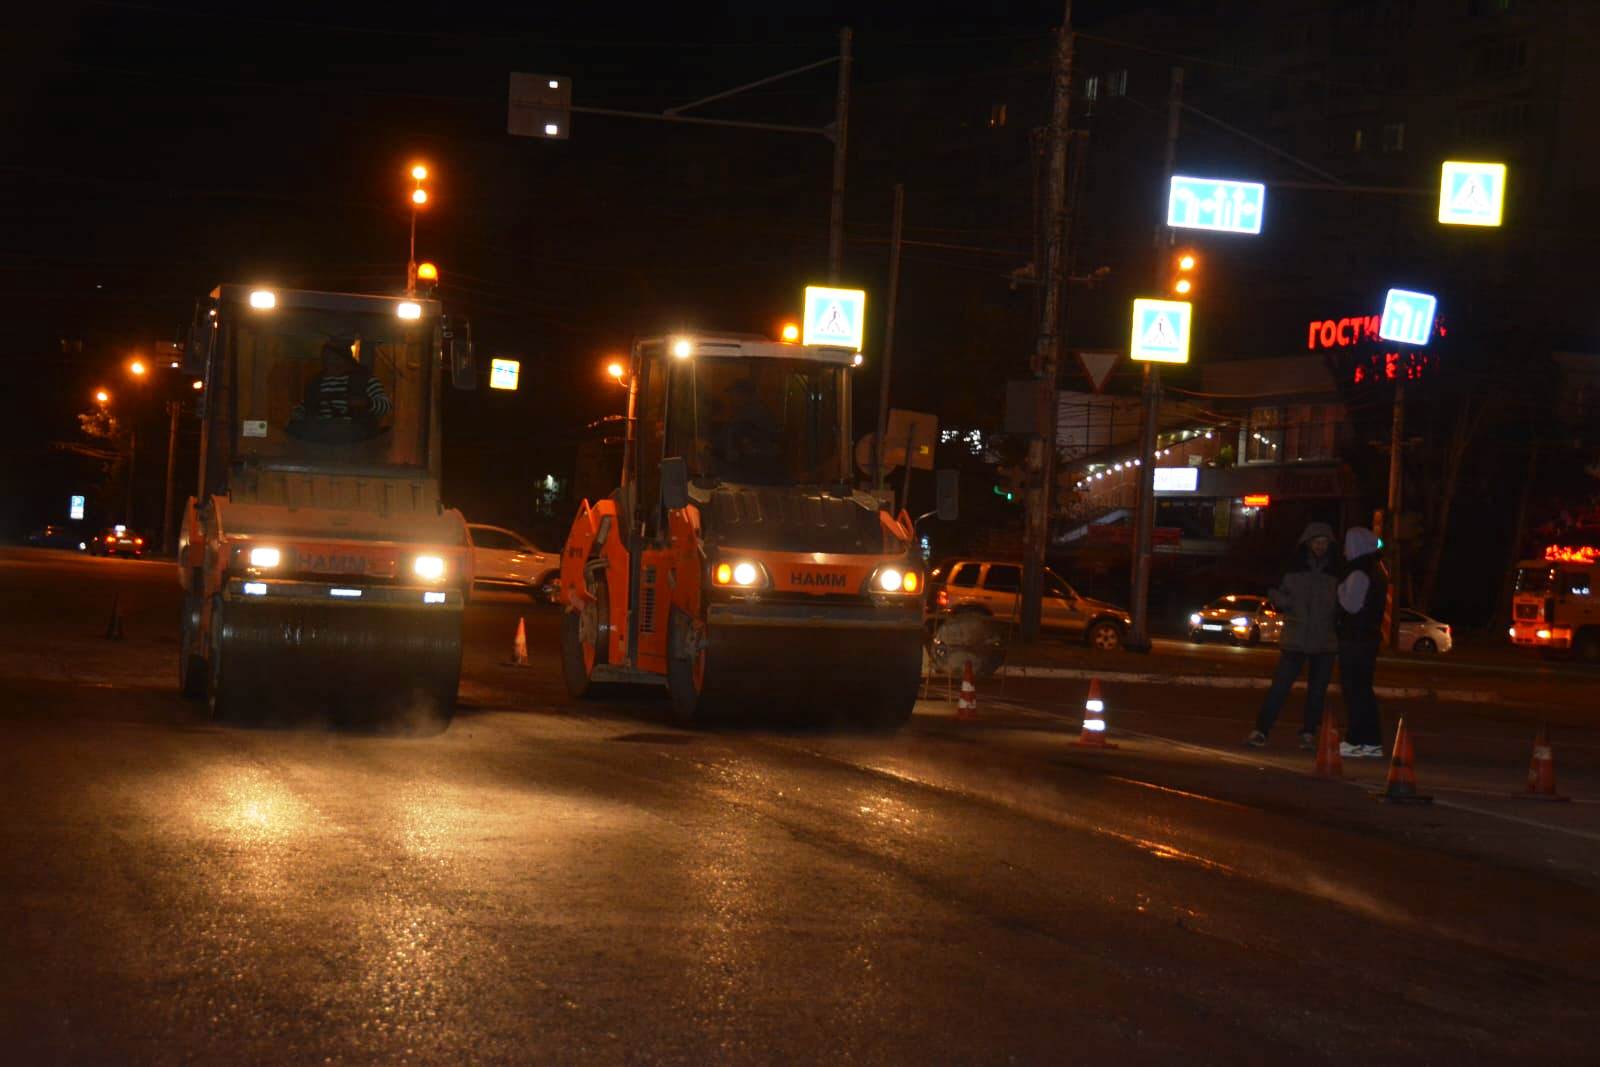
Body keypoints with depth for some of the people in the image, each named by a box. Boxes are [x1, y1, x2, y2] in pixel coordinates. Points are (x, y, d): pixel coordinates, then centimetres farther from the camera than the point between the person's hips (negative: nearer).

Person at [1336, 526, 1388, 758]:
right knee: (1363, 689, 14)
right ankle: (1372, 741, 15)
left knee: (1353, 689, -7)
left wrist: (1340, 588, -5)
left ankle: (1355, 741, -8)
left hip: (1355, 639, -10)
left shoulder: (1359, 573, -17)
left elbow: (1351, 605, -18)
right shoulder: (1377, 571, 15)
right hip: (1371, 635, 10)